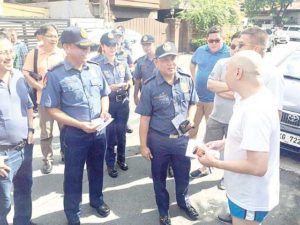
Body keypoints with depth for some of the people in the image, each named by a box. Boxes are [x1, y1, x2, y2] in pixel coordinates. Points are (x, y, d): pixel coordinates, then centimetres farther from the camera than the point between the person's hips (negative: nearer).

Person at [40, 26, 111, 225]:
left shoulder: (95, 69, 0)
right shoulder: (55, 75, -15)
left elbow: (104, 94, 12)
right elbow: (51, 109, -13)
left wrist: (104, 110, -9)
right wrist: (80, 125, -20)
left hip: (99, 131, 5)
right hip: (74, 134, -4)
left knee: (97, 169, 22)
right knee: (74, 175, 13)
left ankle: (97, 200, 47)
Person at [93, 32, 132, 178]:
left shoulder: (123, 63, 5)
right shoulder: (97, 64, -11)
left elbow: (129, 79, 17)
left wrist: (127, 84, -5)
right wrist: (109, 88, -23)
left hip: (123, 102, 5)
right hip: (107, 103, -4)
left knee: (121, 132, 17)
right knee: (109, 134, 6)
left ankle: (121, 158, 37)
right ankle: (110, 164, 22)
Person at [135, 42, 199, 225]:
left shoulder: (187, 80, -5)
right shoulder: (150, 87, -14)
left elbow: (193, 103, 11)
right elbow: (145, 118, -10)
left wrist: (190, 118, -9)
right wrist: (143, 145, -8)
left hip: (182, 138, 3)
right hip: (158, 141, -2)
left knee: (183, 174, 21)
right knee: (160, 177, 17)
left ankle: (184, 202, 51)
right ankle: (164, 210, 42)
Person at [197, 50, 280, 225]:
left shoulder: (255, 110, -33)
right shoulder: (259, 97, 0)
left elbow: (258, 167, -33)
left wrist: (215, 163, -23)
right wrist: (225, 143, 5)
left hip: (251, 198, -9)